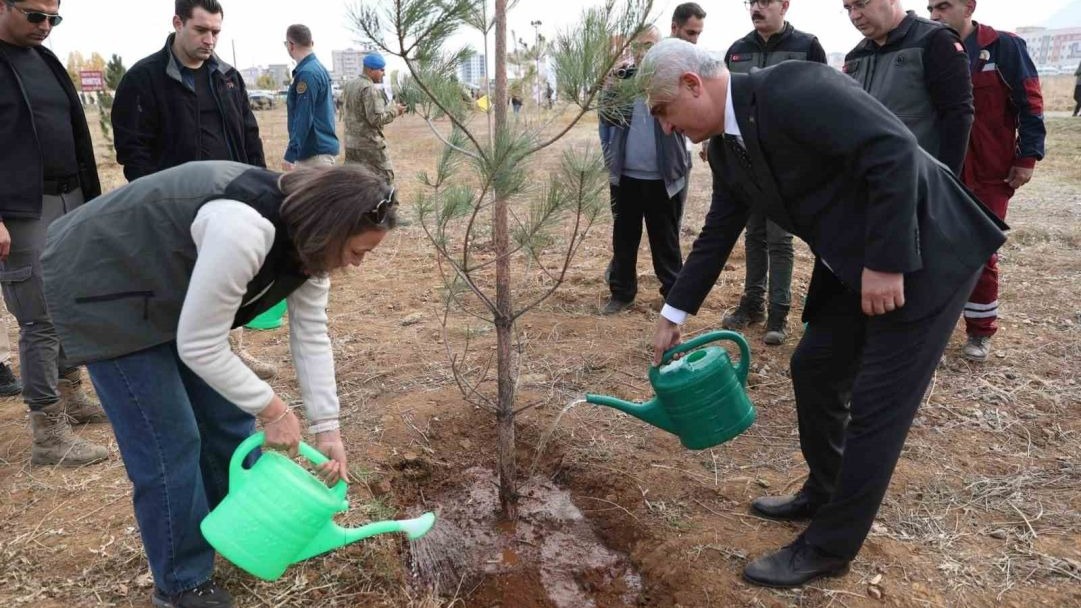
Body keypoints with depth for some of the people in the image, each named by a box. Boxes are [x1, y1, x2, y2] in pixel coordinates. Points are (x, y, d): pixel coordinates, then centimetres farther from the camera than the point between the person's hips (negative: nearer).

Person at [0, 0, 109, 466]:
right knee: (40, 320, -5)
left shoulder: (46, 60, 15)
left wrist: (90, 197, 16)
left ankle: (70, 396, 31)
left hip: (71, 201, 8)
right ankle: (49, 434, 3)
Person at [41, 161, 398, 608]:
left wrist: (327, 427, -7)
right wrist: (273, 408, -21)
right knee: (169, 440, -6)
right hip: (102, 289, -8)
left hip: (170, 290, 8)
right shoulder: (244, 231, -38)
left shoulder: (307, 238, -10)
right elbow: (199, 346, -31)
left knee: (227, 413, 11)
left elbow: (311, 336, -5)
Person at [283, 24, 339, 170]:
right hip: (321, 147, 10)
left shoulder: (307, 74, -16)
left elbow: (303, 119, -21)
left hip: (316, 152, -10)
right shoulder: (319, 68, 14)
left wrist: (290, 154, -21)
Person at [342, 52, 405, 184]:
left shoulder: (349, 85, 12)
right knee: (385, 177, -1)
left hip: (351, 142, 9)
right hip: (369, 144, -8)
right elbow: (377, 118, -20)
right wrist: (394, 110, -7)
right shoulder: (370, 89, -15)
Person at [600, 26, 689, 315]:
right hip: (625, 175, 3)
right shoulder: (622, 78, 6)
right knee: (624, 237, 10)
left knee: (665, 240, 8)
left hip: (663, 177, -3)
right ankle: (621, 293, 22)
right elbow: (609, 117, 2)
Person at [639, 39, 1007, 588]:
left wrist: (888, 263, -25)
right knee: (813, 369, 15)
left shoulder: (793, 89, -23)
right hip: (855, 265, 9)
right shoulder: (727, 146, 5)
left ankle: (829, 547, 11)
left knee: (876, 403, -3)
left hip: (925, 251, -9)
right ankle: (824, 495, 36)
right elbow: (717, 234, 12)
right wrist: (673, 314, 14)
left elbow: (895, 152, -28)